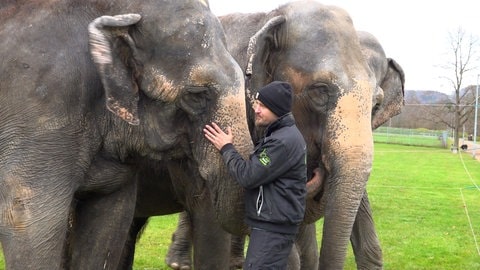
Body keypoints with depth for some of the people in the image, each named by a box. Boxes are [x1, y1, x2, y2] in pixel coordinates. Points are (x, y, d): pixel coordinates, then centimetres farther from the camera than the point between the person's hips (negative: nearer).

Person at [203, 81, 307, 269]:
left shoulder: (285, 140, -21)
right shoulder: (278, 134, 13)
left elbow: (248, 176, -20)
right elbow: (257, 167, 20)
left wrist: (226, 148, -7)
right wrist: (228, 147, 10)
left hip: (273, 227, -11)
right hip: (271, 222, 11)